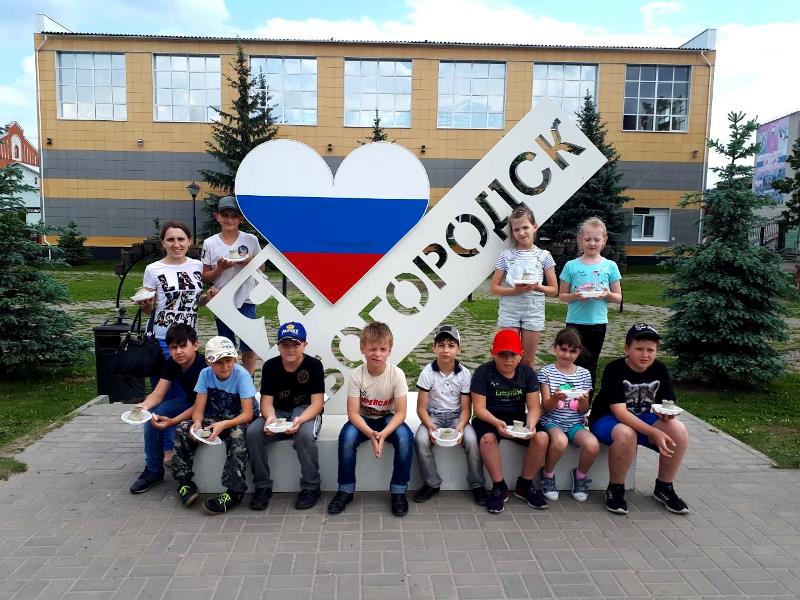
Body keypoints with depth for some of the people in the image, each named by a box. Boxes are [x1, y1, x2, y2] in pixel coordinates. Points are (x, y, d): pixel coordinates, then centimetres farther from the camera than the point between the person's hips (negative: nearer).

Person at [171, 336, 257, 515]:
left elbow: (247, 414, -26)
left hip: (238, 420, -5)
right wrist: (197, 423, -32)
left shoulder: (242, 375, -21)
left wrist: (223, 425, -42)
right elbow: (199, 408, -8)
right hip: (214, 418, 5)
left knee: (237, 435, -37)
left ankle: (234, 492, -29)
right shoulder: (206, 374, -8)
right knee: (182, 430, -16)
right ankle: (185, 483, -3)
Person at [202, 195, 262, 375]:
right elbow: (205, 277, 1)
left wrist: (250, 263, -12)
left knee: (249, 346, 1)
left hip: (246, 300, -1)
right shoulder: (210, 243, -2)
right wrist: (220, 268, -17)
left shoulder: (251, 240, -3)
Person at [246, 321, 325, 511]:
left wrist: (300, 420, -35)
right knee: (253, 432, -25)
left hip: (306, 412, -3)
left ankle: (310, 488, -16)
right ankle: (262, 487, -7)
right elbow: (266, 400, -5)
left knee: (305, 434, -36)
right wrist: (270, 417, -29)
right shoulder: (270, 366, -3)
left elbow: (317, 403, -16)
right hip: (278, 412, 3)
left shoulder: (314, 365, -12)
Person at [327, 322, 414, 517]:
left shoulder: (397, 374, -18)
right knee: (346, 436, -29)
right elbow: (353, 413, -18)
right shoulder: (356, 374, -17)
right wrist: (370, 434, -35)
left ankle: (398, 491, -11)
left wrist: (383, 434, -34)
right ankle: (346, 490, -10)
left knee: (405, 437, -29)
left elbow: (400, 413, -17)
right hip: (363, 420, 0)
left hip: (388, 419, 0)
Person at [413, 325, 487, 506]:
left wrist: (461, 426, -24)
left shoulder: (464, 373, -6)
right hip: (433, 416, 0)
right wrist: (430, 426, -25)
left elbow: (466, 408, -4)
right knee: (421, 439, -29)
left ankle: (477, 484, -7)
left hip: (456, 416, 0)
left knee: (471, 439, -28)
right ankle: (432, 483, -8)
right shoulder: (428, 372, -8)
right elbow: (421, 408, -7)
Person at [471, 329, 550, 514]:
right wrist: (497, 423, -33)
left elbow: (534, 406, -5)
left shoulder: (527, 373, -1)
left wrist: (531, 424, -27)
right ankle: (499, 487, -13)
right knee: (488, 438, -35)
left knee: (541, 437, -24)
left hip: (518, 418, 3)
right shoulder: (483, 372, -11)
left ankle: (524, 485, -1)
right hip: (489, 419, -3)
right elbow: (479, 407, -14)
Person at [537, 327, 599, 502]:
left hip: (575, 423, 3)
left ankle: (580, 475, 5)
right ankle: (548, 474, -5)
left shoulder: (584, 374, 6)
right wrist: (555, 398, -28)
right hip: (551, 421, -3)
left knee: (593, 445, -28)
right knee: (560, 441, -37)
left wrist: (583, 400, -18)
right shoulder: (546, 372, -3)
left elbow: (584, 411, 6)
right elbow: (547, 407, -6)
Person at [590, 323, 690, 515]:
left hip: (642, 419, 6)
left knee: (678, 430, -20)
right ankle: (615, 489, -14)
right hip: (607, 420, -5)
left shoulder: (660, 370, -4)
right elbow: (619, 412, -27)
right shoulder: (614, 369, -21)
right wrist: (653, 432, -36)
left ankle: (664, 488, 2)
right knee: (626, 433, -39)